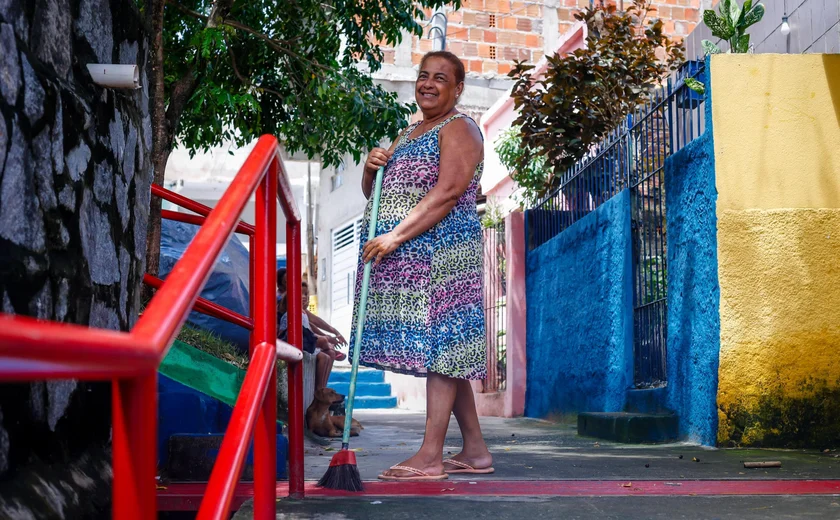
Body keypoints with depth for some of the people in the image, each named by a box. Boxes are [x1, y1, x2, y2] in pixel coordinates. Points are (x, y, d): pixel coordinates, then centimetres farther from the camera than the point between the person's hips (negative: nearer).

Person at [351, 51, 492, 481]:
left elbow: (447, 192, -16)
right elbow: (373, 192, 25)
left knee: (439, 347, -11)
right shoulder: (409, 135, 25)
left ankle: (430, 456, -13)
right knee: (445, 353, 8)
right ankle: (475, 450, 13)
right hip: (408, 258, 9)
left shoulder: (459, 129, -2)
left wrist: (397, 235, -21)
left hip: (439, 252, -9)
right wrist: (372, 168, 1)